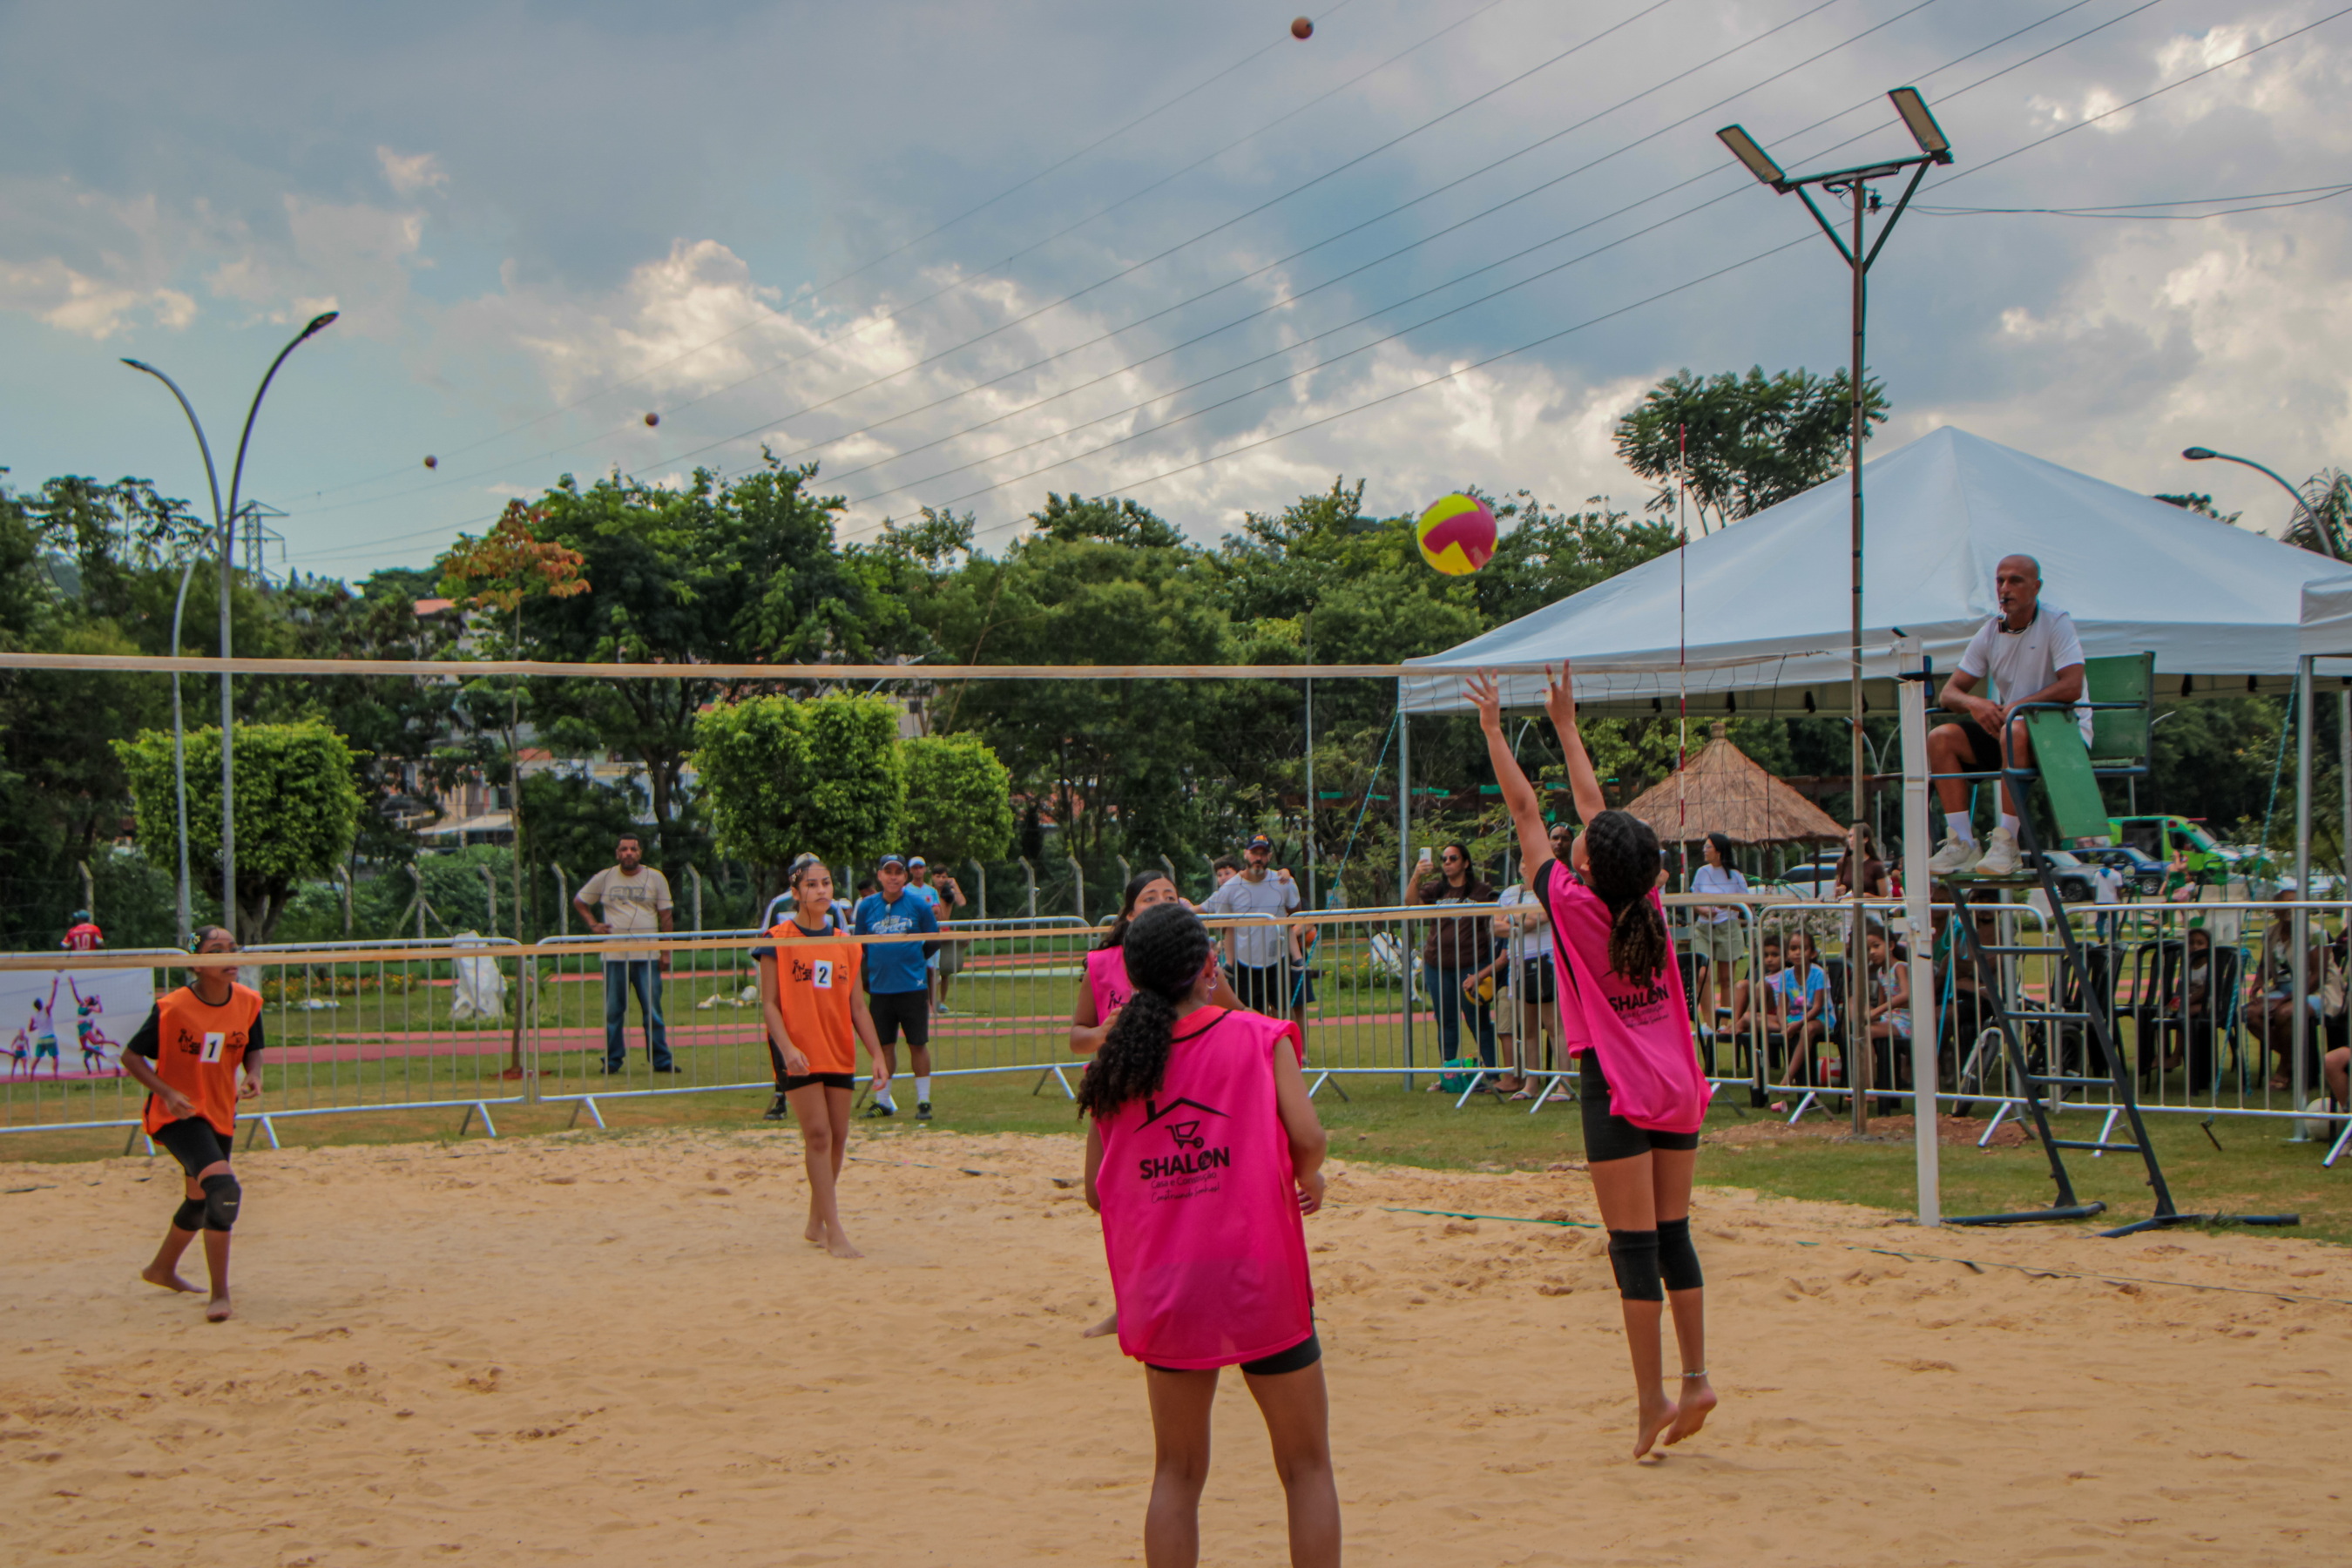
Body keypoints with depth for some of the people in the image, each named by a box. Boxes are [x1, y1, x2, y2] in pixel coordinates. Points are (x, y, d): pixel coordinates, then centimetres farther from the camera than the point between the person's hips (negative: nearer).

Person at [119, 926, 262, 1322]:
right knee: (223, 1187, -27)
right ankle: (219, 1294, -21)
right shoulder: (173, 1007, -19)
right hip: (177, 1114, -7)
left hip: (220, 1114, 7)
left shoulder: (248, 1002, -5)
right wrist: (168, 1093, -24)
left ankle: (162, 1268, 50)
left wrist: (253, 1075, -12)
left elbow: (252, 1049, 10)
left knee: (200, 1198, 22)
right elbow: (131, 1056, -11)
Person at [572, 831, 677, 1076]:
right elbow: (579, 901, 20)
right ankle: (612, 1060, 10)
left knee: (653, 1010, -2)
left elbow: (665, 916, 6)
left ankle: (661, 1060, 2)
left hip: (647, 956, -1)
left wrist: (666, 952, 0)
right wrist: (593, 924, 4)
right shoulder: (604, 878, 8)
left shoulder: (655, 879, 6)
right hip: (614, 956, 1)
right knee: (613, 1011, 2)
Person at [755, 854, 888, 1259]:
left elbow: (858, 1006, 11)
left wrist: (877, 1054, 5)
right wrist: (787, 1047, -20)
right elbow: (769, 1003, -7)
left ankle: (816, 1224, 23)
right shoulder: (778, 940, -5)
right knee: (818, 1134, -11)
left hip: (839, 1052, 5)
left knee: (837, 1137, 7)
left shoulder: (846, 943, 9)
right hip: (798, 1054, -5)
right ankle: (834, 1232, -12)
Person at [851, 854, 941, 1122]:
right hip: (880, 987, 2)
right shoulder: (866, 906, 5)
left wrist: (913, 960, 4)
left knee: (918, 1044, 1)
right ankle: (882, 1101, 15)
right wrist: (873, 970, 5)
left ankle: (923, 1101, 8)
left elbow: (933, 940, 8)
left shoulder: (919, 904, -1)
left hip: (913, 986, -2)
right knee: (884, 1045, 7)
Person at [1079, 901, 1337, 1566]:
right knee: (1307, 1467, 9)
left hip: (1163, 1288, 3)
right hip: (1259, 1280, -3)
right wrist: (1308, 1180, 9)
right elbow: (1307, 1137, -13)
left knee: (1176, 1473, 14)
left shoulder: (1113, 1065, 5)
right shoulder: (1260, 1037, -3)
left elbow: (1097, 1191, 7)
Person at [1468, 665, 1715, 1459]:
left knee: (1635, 1247, -4)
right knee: (1674, 1237, 11)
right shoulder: (1649, 904, 4)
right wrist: (1565, 723, 26)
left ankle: (1653, 1399, -3)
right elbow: (1596, 807, 16)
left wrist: (1493, 726, 8)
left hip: (1618, 1092, -6)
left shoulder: (1573, 905, -10)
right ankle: (1696, 1378, 9)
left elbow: (1524, 810, -1)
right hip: (1679, 1087, 6)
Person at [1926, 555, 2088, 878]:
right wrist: (1973, 703, -20)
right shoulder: (1989, 633, 6)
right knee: (1941, 738, -15)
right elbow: (1949, 693, 4)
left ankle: (2006, 843, -36)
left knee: (2015, 730, -38)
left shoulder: (2056, 622, -9)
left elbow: (2072, 687, -21)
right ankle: (1962, 843, -18)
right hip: (2005, 727, 6)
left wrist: (2016, 707, -26)